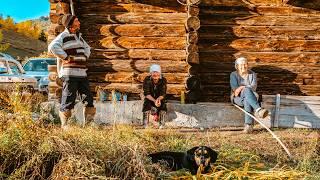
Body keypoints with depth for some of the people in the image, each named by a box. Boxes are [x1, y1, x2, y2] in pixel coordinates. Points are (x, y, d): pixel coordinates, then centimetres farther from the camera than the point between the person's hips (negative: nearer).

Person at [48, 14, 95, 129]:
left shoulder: (79, 36, 19)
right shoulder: (63, 36, -6)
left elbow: (87, 48, 36)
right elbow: (52, 47, -24)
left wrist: (84, 57, 17)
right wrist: (66, 57, -18)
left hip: (82, 73, 8)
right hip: (69, 73, -7)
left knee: (88, 98, 6)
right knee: (68, 100, -4)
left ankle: (89, 123, 14)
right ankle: (64, 124, 8)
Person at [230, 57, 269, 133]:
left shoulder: (252, 74, 11)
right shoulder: (233, 75, 7)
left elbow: (253, 87, -5)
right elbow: (234, 88, -7)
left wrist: (242, 88, -21)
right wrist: (246, 88, -21)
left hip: (248, 97, 2)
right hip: (238, 98, -1)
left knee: (247, 100, -38)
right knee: (247, 91, -36)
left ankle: (248, 124, -50)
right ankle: (258, 110, -57)